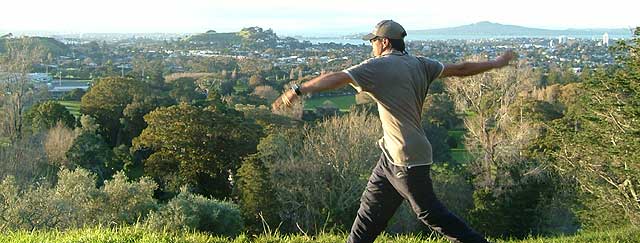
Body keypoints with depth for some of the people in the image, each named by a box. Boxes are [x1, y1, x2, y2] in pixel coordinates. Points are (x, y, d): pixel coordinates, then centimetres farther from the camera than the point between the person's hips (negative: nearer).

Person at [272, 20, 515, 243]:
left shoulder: (378, 67, -14)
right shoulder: (419, 65, 7)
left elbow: (338, 78, -24)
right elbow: (459, 69, 11)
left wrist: (299, 90, -30)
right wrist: (497, 62, 23)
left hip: (408, 159, -9)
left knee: (429, 212, 3)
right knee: (371, 205, 15)